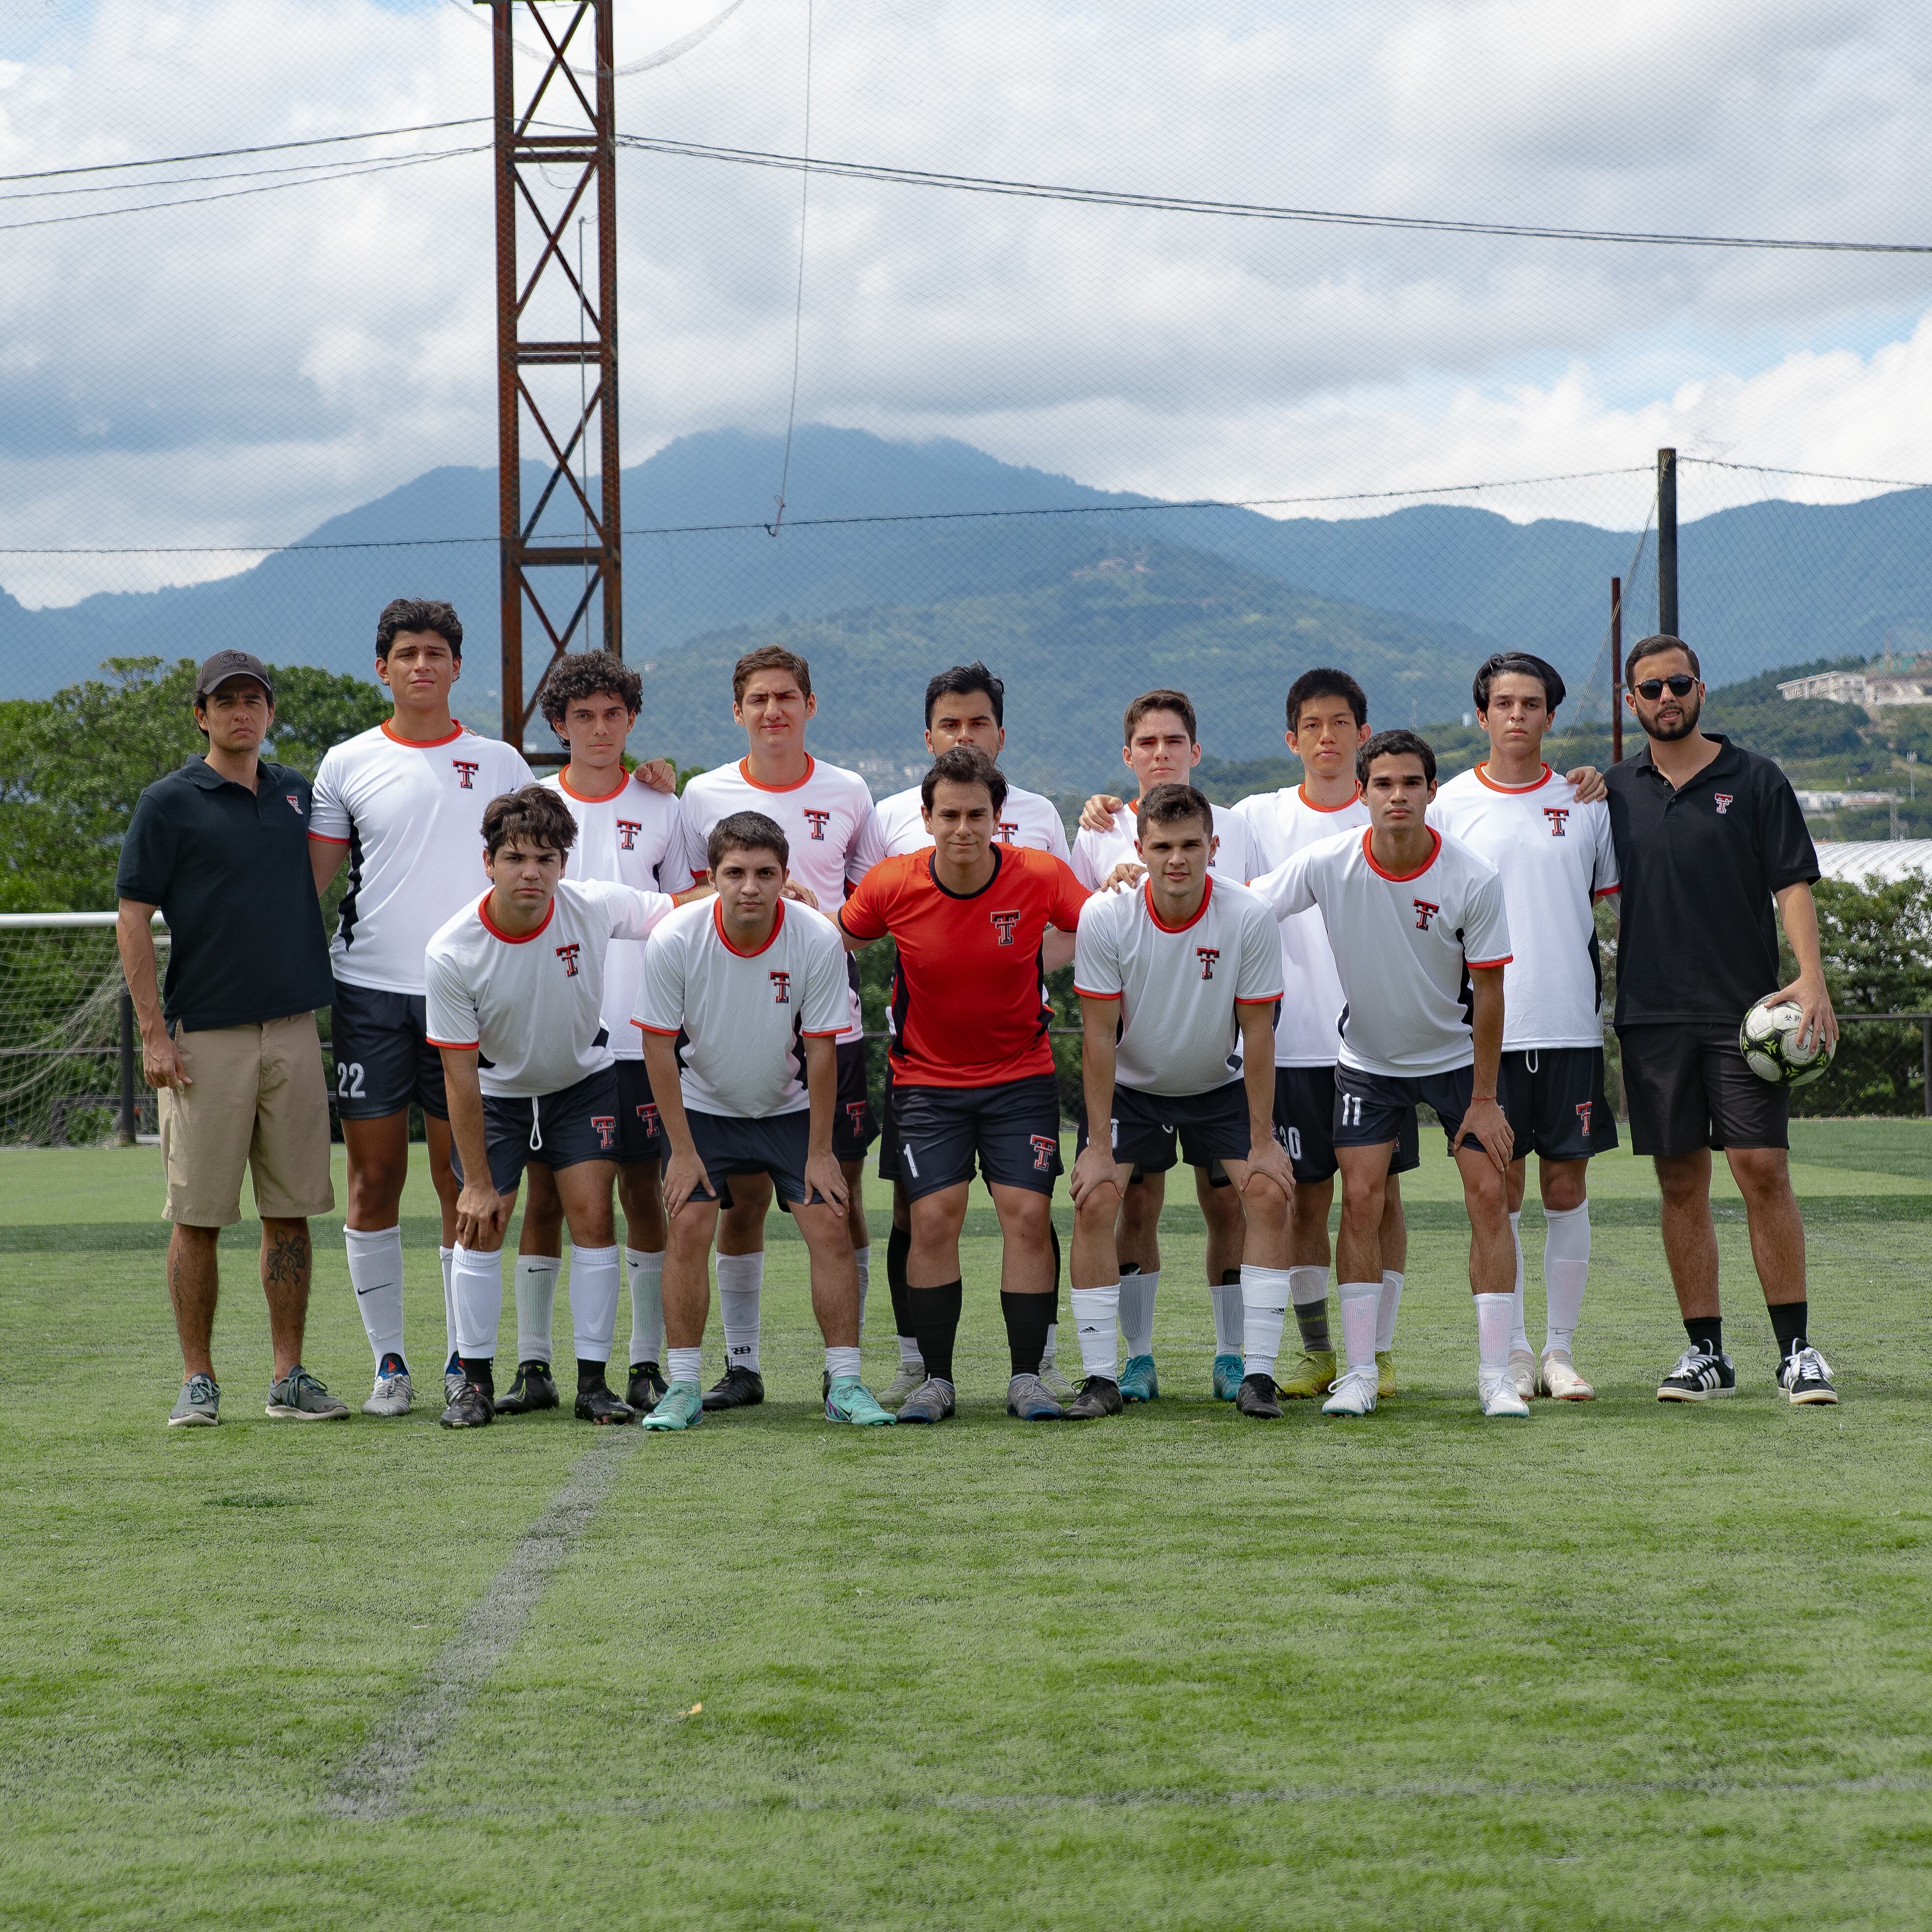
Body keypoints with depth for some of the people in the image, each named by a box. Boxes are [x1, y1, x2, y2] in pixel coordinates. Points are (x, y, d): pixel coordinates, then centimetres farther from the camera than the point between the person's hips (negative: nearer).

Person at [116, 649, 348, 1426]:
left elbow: (318, 889, 26)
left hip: (293, 1032, 4)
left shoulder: (296, 792, 12)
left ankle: (290, 1377, 9)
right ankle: (197, 1381, 5)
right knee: (198, 1214, -1)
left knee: (291, 1210, 5)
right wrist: (153, 1032, -10)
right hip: (204, 1037, -4)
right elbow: (133, 919, -4)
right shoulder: (169, 802, -2)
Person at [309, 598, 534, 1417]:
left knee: (463, 1181, 1)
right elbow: (308, 879, 8)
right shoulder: (348, 765, 8)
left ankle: (465, 1362, 9)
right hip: (369, 991, 0)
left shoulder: (499, 764, 9)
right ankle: (388, 1362, 8)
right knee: (375, 1178, 1)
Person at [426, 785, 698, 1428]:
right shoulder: (451, 954, -27)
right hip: (497, 1092, -1)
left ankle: (593, 1381, -1)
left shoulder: (595, 906, -25)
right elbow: (460, 1075, -19)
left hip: (583, 1080, 1)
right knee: (481, 1225, -7)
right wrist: (477, 1180, -16)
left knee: (593, 1219, -8)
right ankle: (475, 1381, 5)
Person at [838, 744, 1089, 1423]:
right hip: (927, 1079, 0)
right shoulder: (892, 884, -12)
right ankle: (935, 1379, 3)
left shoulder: (1041, 877, -13)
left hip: (1021, 1074, 0)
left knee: (1028, 1214, -8)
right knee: (934, 1216, -8)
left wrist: (1035, 960, -12)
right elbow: (838, 940, 7)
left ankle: (1026, 1376, 2)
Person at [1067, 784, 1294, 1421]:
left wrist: (1262, 1142, -13)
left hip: (1221, 1086, 0)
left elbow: (1257, 1033, -14)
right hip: (1131, 1087, 0)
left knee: (1269, 1195, -15)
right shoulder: (1105, 917, -22)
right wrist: (1098, 1145, -16)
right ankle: (1101, 1377, -8)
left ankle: (1255, 1372, -8)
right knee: (1094, 1202, -16)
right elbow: (1100, 1037, -16)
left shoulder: (1249, 919, -22)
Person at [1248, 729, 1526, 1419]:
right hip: (1368, 1059, 1)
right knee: (1360, 1200, -7)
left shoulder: (1474, 881, -20)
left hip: (1457, 1056, -1)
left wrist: (1483, 1098, -10)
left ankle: (1495, 1374, -3)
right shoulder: (1326, 863, -18)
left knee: (1488, 1194, -9)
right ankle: (1359, 1374, 0)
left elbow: (1488, 992, -12)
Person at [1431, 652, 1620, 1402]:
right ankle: (1512, 1354, 6)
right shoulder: (1450, 805, 3)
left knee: (1567, 1183, 3)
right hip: (1487, 1024, -1)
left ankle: (1560, 1348, 10)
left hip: (1571, 1023, 1)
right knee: (1500, 1185, 0)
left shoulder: (1584, 803, 7)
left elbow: (1612, 904, 15)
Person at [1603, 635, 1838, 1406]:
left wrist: (1811, 977, -13)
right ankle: (1705, 1352, 10)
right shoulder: (1615, 791, 11)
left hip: (1745, 1011, -3)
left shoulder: (1754, 780, 4)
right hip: (1651, 1015, 3)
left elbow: (1793, 882, -2)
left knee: (1764, 1171, -8)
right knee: (1681, 1184, 4)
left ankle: (1796, 1349, -3)